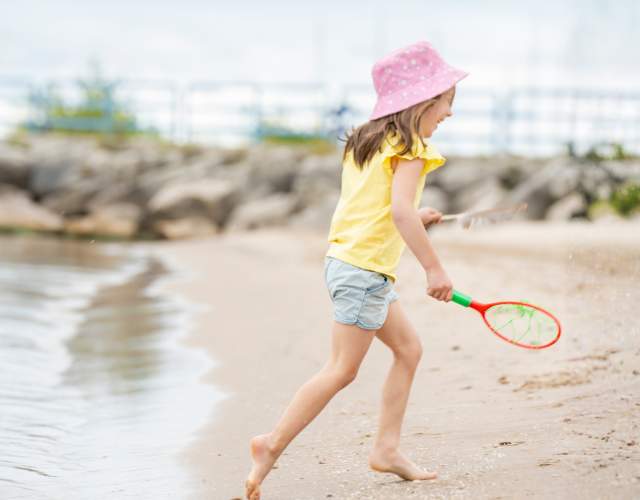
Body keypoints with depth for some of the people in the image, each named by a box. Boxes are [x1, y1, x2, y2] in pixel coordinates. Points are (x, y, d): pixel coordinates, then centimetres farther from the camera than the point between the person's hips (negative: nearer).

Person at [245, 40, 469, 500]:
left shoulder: (366, 140, 15)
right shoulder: (410, 147, -13)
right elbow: (399, 210, -25)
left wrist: (414, 218, 26)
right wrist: (434, 267, -24)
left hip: (348, 258, 10)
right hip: (365, 267, -10)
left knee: (409, 348, 15)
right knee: (342, 369, -7)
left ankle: (387, 448, 15)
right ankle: (273, 444, -5)